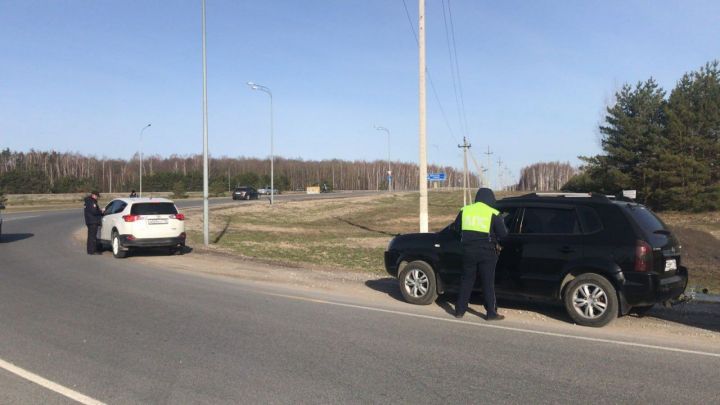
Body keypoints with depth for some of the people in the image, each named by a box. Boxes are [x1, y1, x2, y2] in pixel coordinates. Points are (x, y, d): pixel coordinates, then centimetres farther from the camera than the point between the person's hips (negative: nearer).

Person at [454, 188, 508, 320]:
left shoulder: (465, 210, 3)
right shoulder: (493, 214, -8)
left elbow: (456, 227, 14)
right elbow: (503, 234, -7)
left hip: (468, 251, 3)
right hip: (486, 253, -3)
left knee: (466, 280, 13)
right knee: (488, 283, 5)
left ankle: (460, 310, 17)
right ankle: (491, 313, 8)